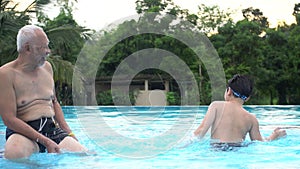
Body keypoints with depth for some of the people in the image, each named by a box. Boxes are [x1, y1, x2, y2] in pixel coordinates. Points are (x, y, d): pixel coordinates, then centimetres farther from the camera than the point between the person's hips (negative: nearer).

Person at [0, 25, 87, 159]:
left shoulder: (47, 67, 14)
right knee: (14, 152, -43)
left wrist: (69, 133, 11)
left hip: (52, 128, 8)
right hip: (23, 132, -8)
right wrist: (45, 141, -21)